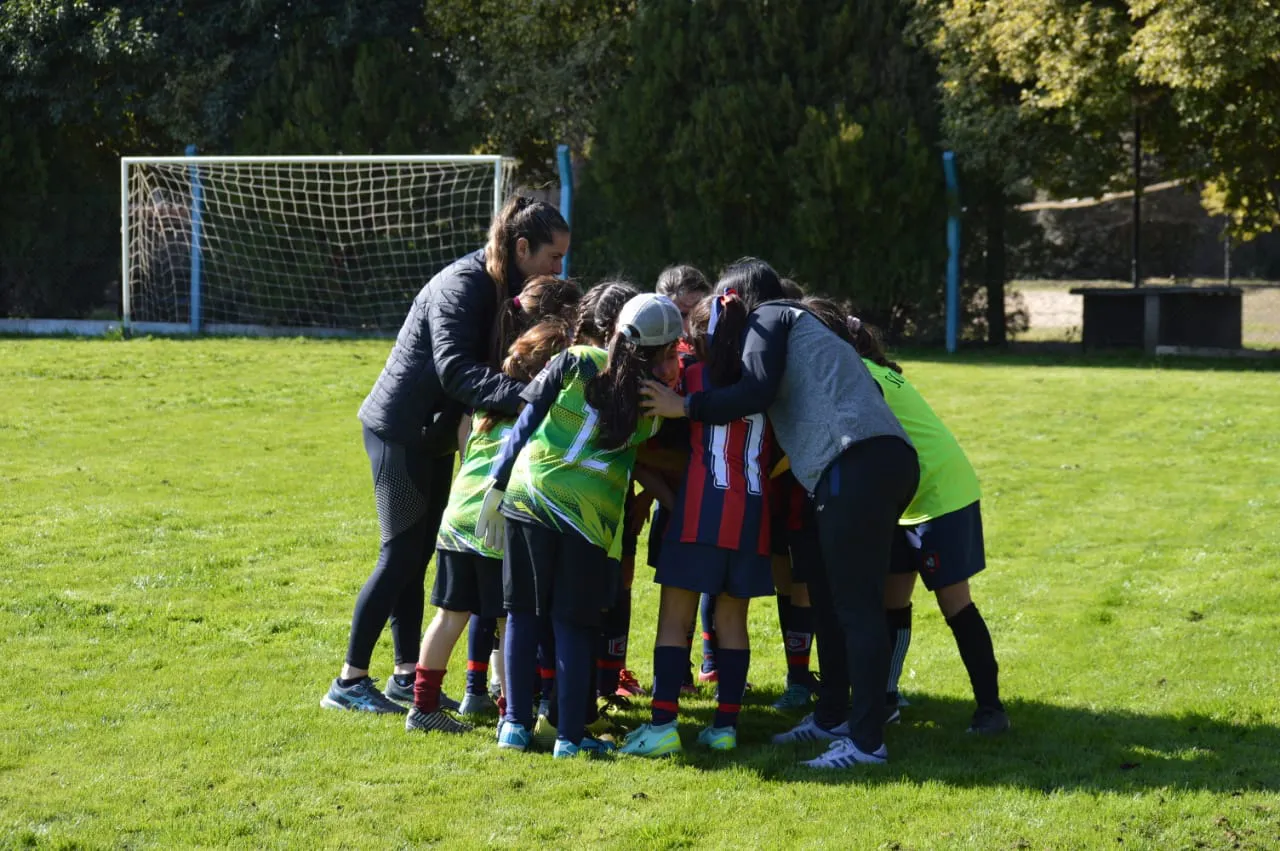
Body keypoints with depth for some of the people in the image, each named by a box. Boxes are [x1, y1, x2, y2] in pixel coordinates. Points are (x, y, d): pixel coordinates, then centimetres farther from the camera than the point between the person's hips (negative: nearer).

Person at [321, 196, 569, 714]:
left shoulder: (505, 288, 7)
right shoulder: (461, 287, -22)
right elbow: (454, 368, -34)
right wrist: (520, 396, -46)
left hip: (434, 435, 9)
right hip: (401, 431, -9)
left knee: (417, 557, 12)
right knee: (401, 556, -5)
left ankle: (406, 676, 18)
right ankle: (349, 681, 2)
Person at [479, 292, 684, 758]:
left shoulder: (576, 362, 3)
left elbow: (526, 423, 2)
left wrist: (497, 487, 6)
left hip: (528, 497, 1)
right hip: (591, 515, -1)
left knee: (523, 612, 12)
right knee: (573, 624, 8)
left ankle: (515, 723, 13)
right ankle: (569, 735, 7)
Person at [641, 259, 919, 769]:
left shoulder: (770, 317, 8)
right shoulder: (803, 327, 35)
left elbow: (757, 391, -6)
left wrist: (686, 407, -2)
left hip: (856, 463, -9)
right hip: (890, 459, 9)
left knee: (856, 606, -9)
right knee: (846, 602, 17)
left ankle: (868, 742, -9)